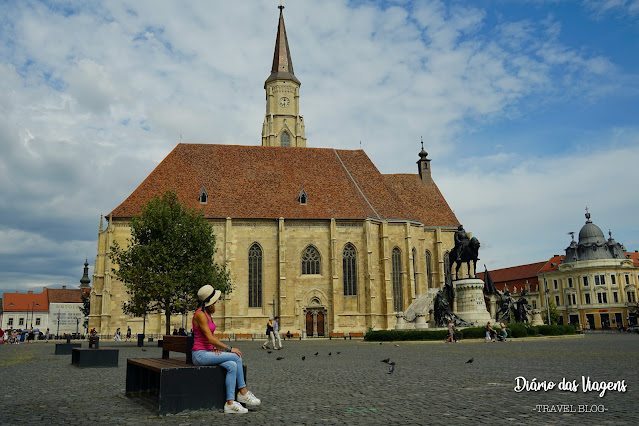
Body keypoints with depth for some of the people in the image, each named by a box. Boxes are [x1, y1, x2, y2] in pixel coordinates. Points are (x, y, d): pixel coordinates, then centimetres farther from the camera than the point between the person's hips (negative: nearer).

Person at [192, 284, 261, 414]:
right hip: (200, 354, -8)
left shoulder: (208, 314, 14)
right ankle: (243, 392, -8)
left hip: (208, 352, 8)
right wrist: (230, 349, -16)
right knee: (236, 357, -18)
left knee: (232, 365, -15)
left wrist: (216, 347, -1)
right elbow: (209, 338, -20)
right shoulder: (200, 314, -16)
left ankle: (230, 403, -16)